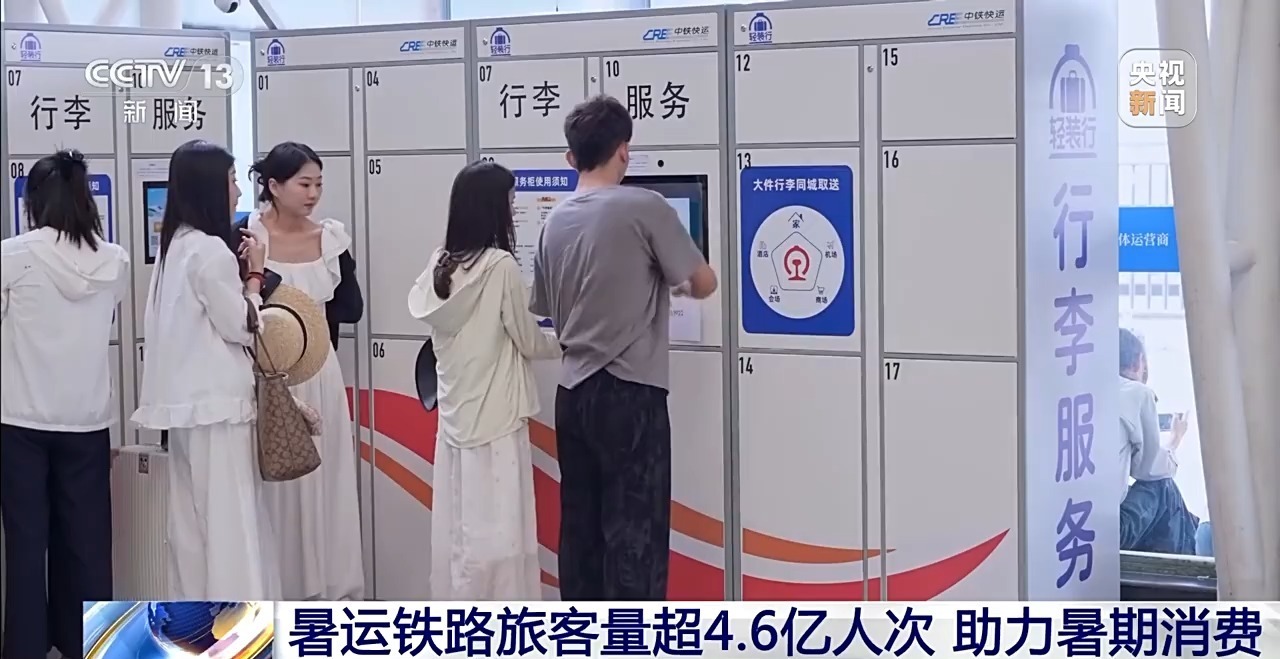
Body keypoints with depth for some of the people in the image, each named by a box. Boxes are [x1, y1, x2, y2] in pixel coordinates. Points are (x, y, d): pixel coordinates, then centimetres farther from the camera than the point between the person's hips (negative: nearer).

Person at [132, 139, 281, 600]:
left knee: (194, 520, 12)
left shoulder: (177, 246, 11)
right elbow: (241, 326, -11)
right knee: (229, 521, -4)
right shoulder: (210, 251, -16)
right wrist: (254, 274, -1)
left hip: (189, 402, 9)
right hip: (217, 403, -9)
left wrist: (240, 274, 11)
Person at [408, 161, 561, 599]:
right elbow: (528, 341, -6)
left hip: (455, 412, 7)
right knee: (494, 528, -2)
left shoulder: (441, 265, 6)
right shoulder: (500, 266, -14)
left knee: (457, 525, 11)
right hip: (494, 415, -7)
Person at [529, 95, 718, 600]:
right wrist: (674, 284, 19)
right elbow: (705, 284, -4)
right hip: (630, 393, -6)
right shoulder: (645, 208, -10)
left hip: (574, 393, 6)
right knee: (634, 532, -2)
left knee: (580, 527, 10)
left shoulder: (555, 221, 7)